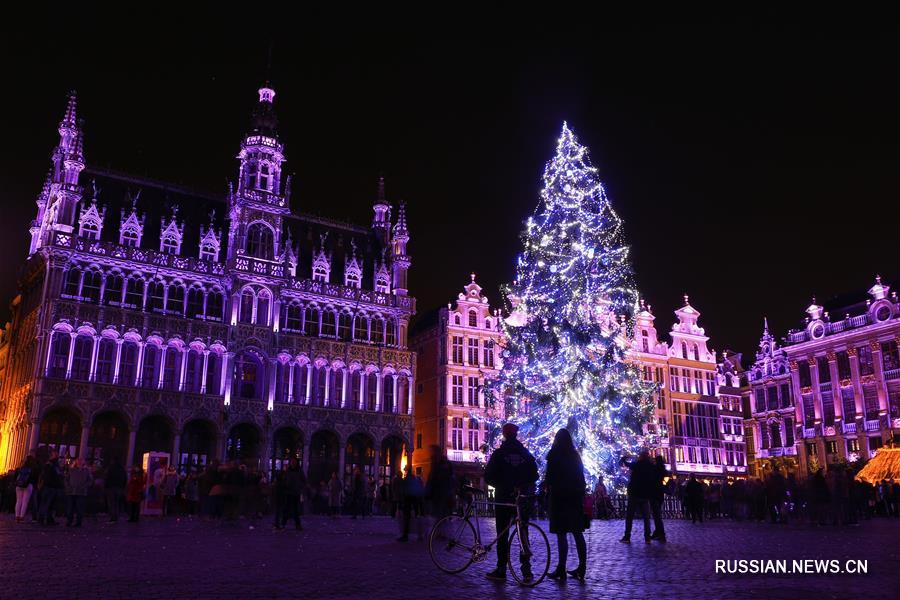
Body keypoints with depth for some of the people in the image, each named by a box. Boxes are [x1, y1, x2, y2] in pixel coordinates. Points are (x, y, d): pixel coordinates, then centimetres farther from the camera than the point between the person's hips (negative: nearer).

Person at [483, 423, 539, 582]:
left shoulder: (498, 454, -6)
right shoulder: (526, 454, 4)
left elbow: (488, 476, -7)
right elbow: (534, 475, 5)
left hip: (504, 497, -3)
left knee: (502, 535, 2)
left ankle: (501, 570, 3)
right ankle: (526, 568, 3)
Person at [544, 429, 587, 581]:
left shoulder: (554, 455, -8)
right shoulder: (575, 455, 9)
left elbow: (549, 477, -10)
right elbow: (581, 478, 10)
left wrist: (547, 493, 4)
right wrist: (581, 496, 15)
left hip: (559, 498, -6)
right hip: (576, 498, 6)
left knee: (561, 535, -4)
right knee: (577, 534, 10)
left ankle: (561, 570, -4)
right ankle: (581, 568, 13)